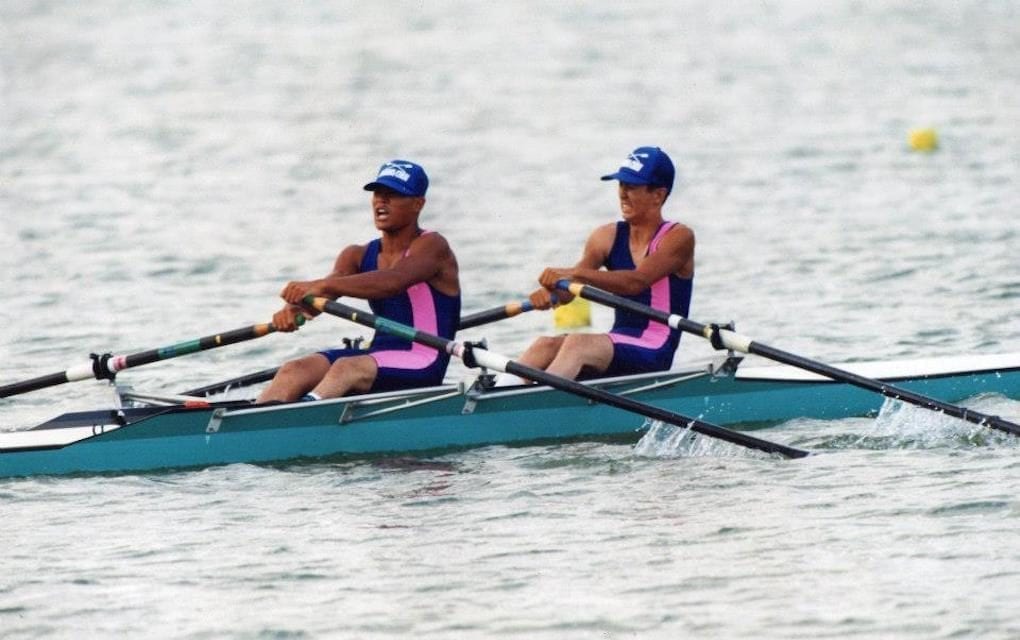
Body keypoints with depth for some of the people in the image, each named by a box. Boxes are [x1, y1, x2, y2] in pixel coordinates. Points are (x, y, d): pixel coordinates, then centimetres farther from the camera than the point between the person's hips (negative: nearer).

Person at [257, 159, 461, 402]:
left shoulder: (431, 247, -7)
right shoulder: (359, 256, 14)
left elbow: (392, 282, -27)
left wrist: (321, 286, -38)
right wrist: (293, 307, -31)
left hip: (421, 367, -7)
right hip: (379, 354, 7)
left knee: (347, 368, -35)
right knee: (294, 371, -17)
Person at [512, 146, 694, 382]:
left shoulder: (678, 238, -6)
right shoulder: (608, 237, 10)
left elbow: (637, 281, -24)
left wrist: (573, 274, -35)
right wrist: (549, 293, -29)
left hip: (653, 356, -6)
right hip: (616, 347, 6)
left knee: (577, 343, -31)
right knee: (546, 344, -22)